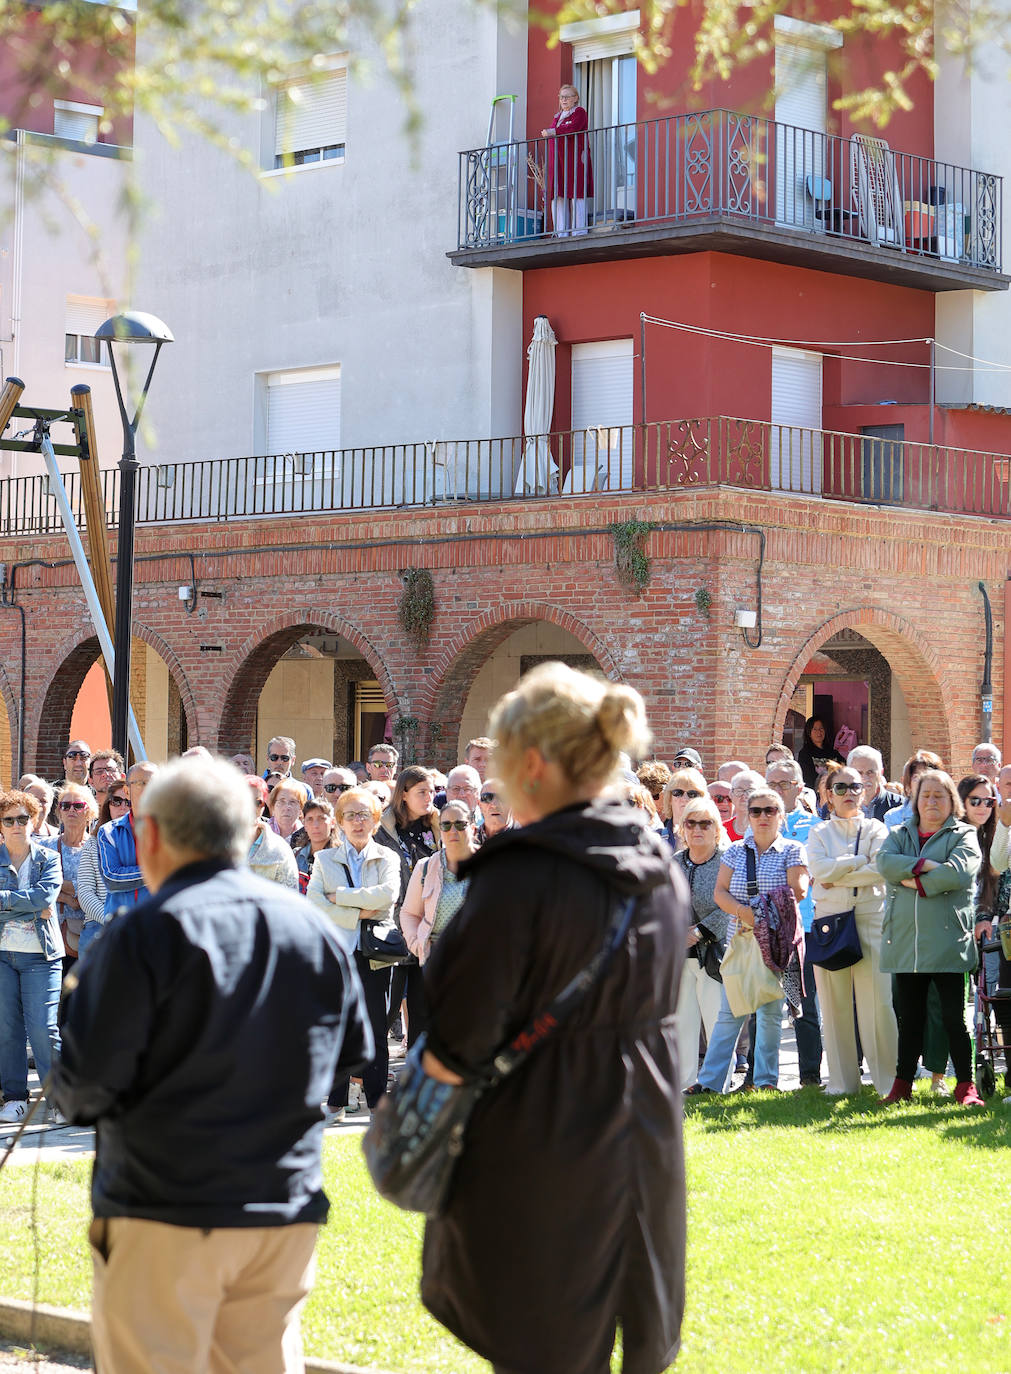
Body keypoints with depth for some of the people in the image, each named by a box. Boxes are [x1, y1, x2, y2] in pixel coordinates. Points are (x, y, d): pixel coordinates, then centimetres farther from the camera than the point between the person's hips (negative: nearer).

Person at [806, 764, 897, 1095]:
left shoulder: (875, 829, 10)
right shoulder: (819, 832, 13)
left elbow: (880, 870, -7)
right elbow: (819, 869, -5)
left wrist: (836, 877, -8)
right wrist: (860, 861, -8)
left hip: (871, 916, -1)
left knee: (877, 1000, -7)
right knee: (834, 1002, 0)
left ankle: (888, 1079, 0)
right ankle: (842, 1080, 7)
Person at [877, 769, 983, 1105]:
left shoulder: (963, 835, 5)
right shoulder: (899, 834, 16)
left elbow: (958, 872, -15)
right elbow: (885, 862, -5)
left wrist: (915, 882, -9)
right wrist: (925, 866, -15)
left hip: (947, 940, -4)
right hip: (905, 941, 4)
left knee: (953, 1017, -3)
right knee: (909, 1018, 10)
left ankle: (966, 1086, 4)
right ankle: (902, 1083, 17)